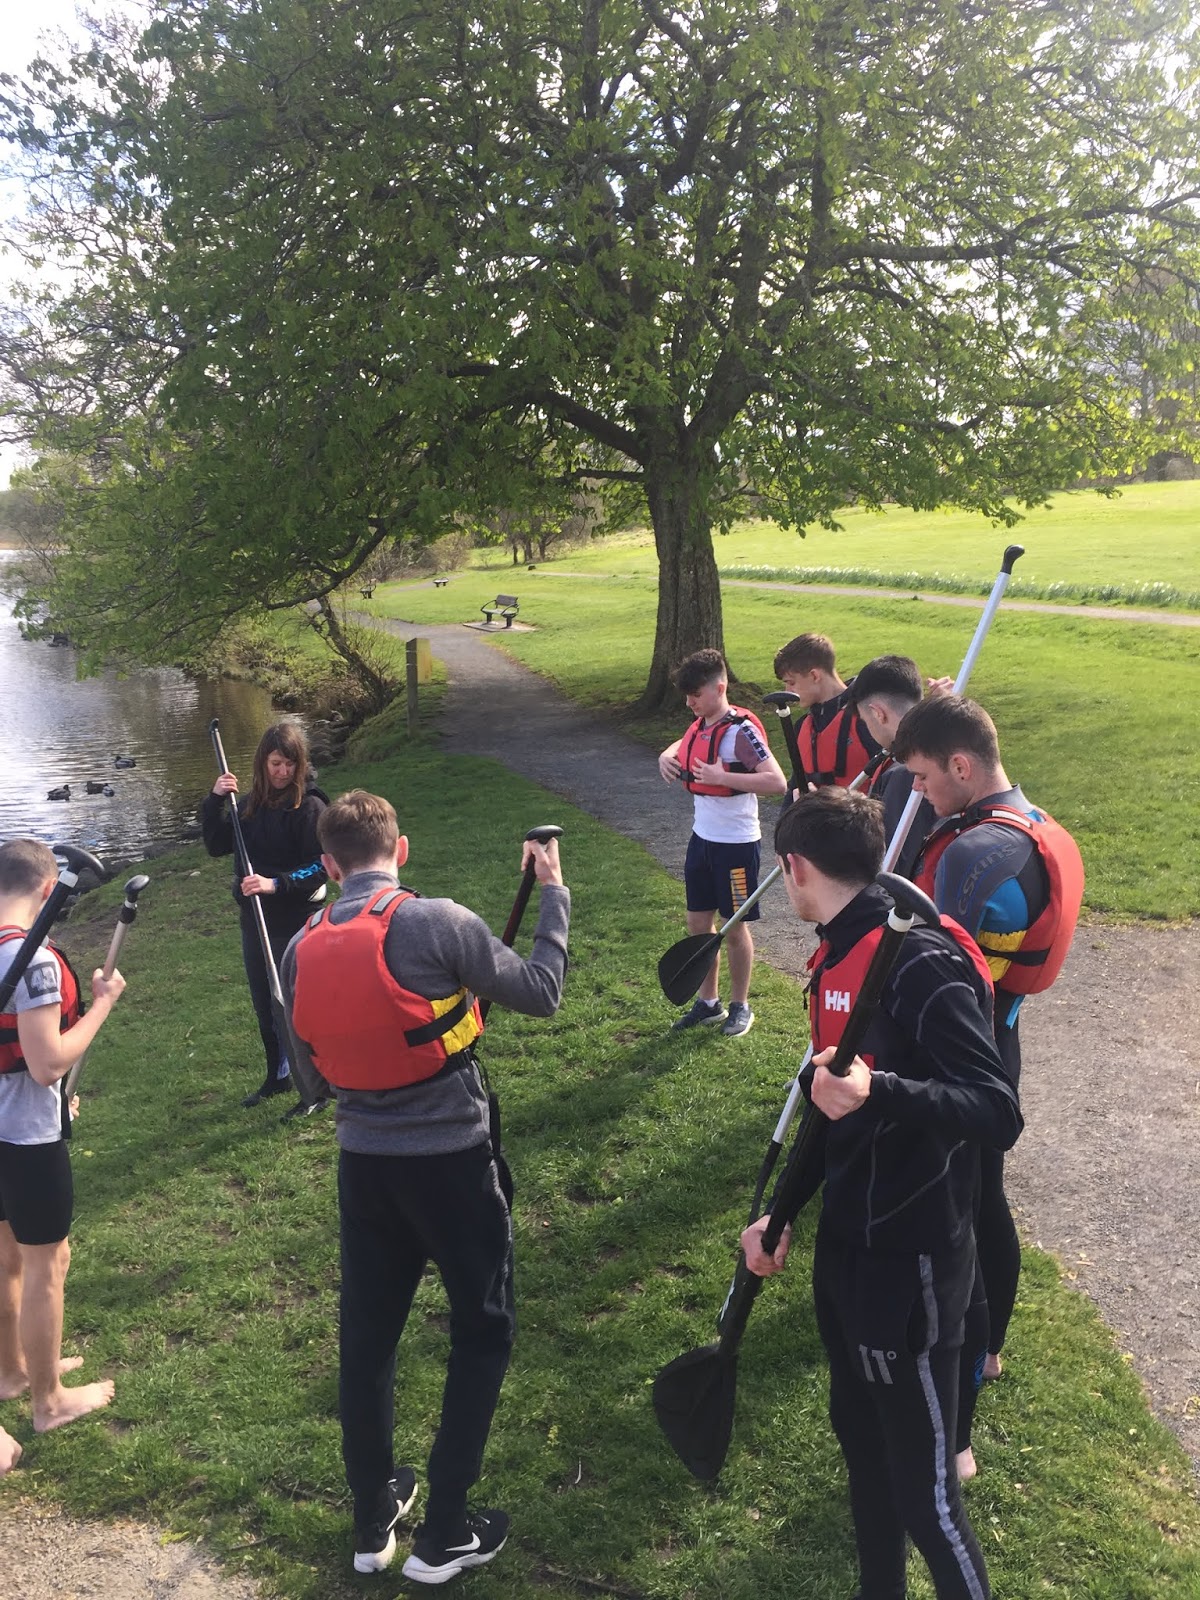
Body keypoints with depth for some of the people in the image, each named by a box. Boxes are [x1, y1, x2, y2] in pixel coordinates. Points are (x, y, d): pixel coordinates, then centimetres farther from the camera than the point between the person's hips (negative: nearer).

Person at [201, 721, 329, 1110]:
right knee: (264, 1002, 18)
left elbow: (319, 867, -19)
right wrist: (215, 801, -8)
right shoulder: (251, 803, 6)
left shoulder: (309, 806, -15)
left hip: (296, 921, -7)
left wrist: (276, 884, -32)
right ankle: (276, 1076, 36)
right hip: (254, 918, 7)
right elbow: (217, 847, 5)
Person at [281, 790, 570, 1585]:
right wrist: (555, 892, 2)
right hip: (451, 1160, -4)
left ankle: (373, 1524, 34)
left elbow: (312, 1080, 9)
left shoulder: (303, 951, 0)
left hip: (363, 1164, 5)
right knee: (483, 1332, 14)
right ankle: (444, 1536, 20)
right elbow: (541, 992, -7)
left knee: (367, 1336, 20)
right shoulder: (437, 923, -17)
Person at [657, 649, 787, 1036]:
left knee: (735, 927, 6)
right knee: (699, 922, 14)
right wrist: (666, 756, 4)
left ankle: (740, 1006, 23)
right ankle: (708, 1002, 29)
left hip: (737, 842, -8)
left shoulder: (741, 730, -20)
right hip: (702, 837, 8)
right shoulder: (700, 726, 5)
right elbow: (681, 746, 28)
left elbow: (777, 781, -28)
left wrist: (723, 776, -33)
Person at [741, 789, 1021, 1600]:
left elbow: (999, 1113, -28)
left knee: (922, 1489, 2)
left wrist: (880, 1092, -43)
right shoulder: (837, 958, 5)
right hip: (847, 1245, 9)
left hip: (911, 1263, -9)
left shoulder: (921, 962, -24)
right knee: (860, 1438, 24)